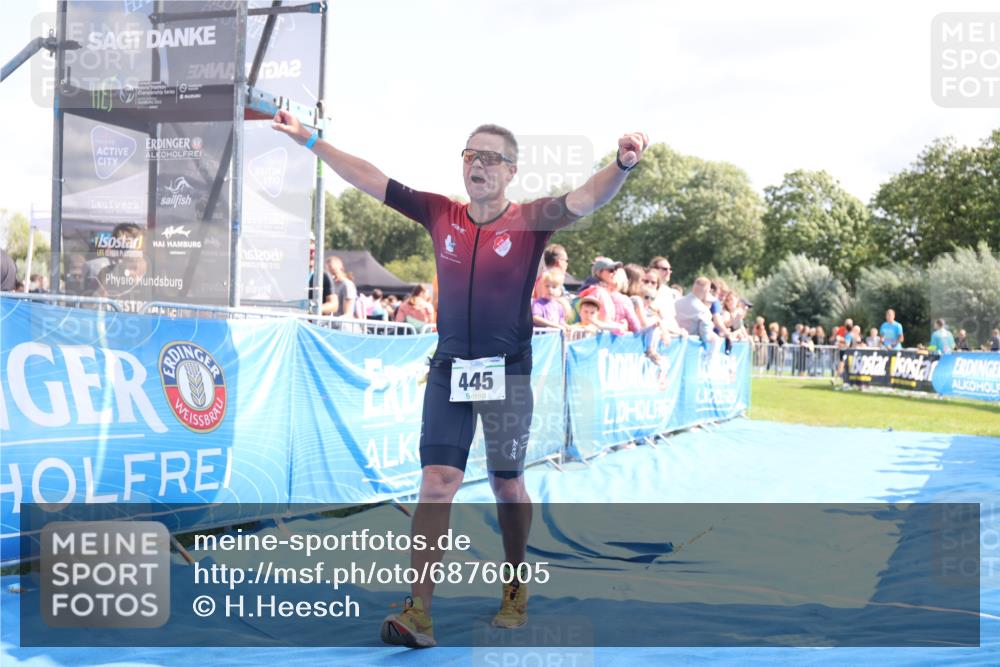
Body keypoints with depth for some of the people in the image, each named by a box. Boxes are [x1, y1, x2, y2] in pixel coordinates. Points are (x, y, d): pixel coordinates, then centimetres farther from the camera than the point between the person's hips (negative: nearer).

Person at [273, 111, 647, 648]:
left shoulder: (530, 221, -6)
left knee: (507, 487, 9)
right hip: (448, 370, 2)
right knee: (436, 483, -5)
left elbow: (587, 199, -23)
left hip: (507, 373, -2)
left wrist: (623, 165, -43)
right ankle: (419, 613, -6)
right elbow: (369, 180, 7)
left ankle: (514, 586, 33)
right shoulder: (440, 215, 3)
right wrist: (308, 139, 7)